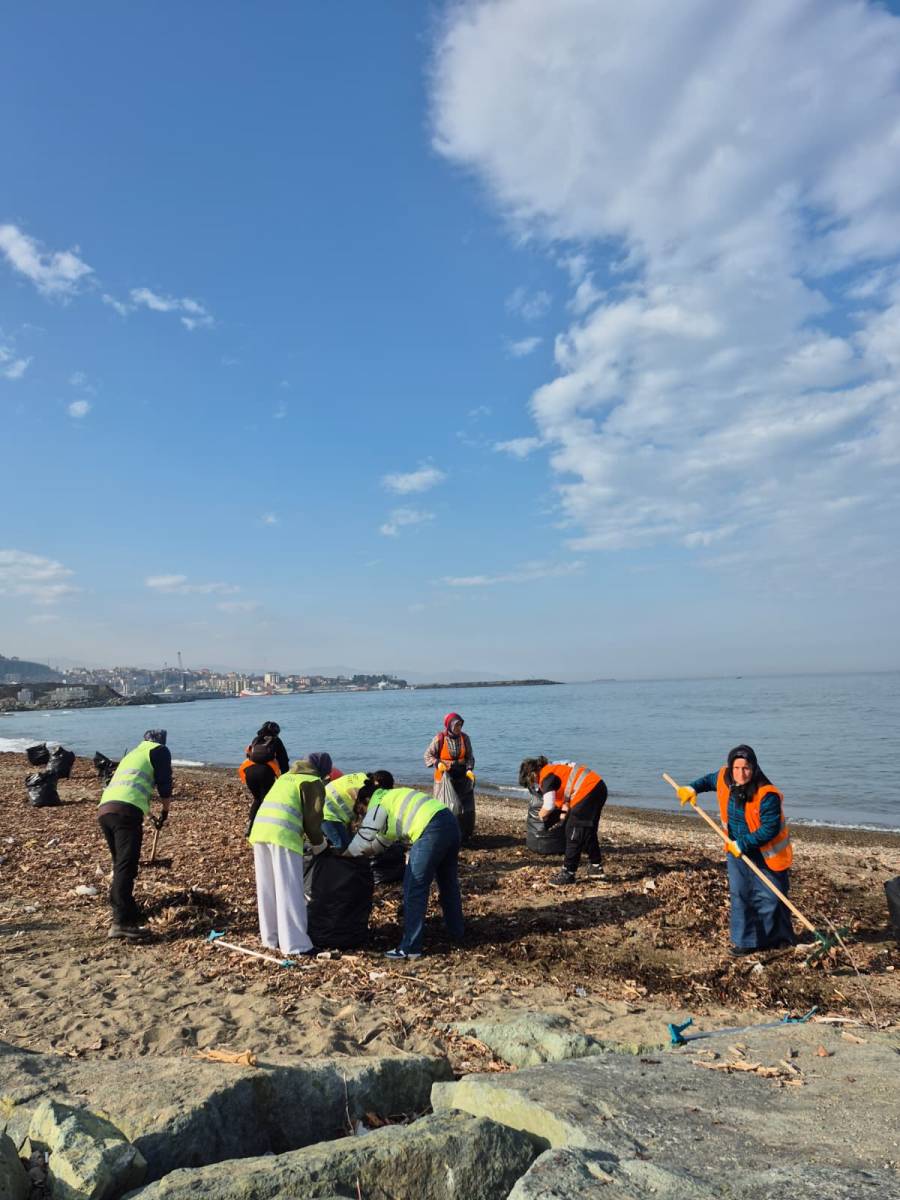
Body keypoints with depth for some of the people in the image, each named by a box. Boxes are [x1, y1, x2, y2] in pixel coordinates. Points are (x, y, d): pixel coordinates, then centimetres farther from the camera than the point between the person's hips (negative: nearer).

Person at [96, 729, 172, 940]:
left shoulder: (133, 753, 35)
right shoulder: (160, 750, 13)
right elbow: (164, 785, 6)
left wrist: (150, 815, 57)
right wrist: (165, 812, 23)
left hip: (104, 809, 8)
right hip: (125, 811, -8)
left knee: (121, 865, 19)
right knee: (126, 867, -12)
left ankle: (121, 912, 26)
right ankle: (122, 922, -19)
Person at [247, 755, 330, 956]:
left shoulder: (286, 777, 28)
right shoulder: (314, 782, 6)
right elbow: (312, 818, -1)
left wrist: (303, 835, 34)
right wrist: (319, 844, 16)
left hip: (259, 829, 7)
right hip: (283, 835, -7)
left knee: (267, 889, 14)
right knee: (289, 891, -2)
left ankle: (271, 938, 23)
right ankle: (295, 944, 0)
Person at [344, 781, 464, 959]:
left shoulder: (377, 803, 2)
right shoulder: (390, 797, 29)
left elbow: (363, 841, 1)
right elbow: (384, 839, 36)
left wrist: (344, 854, 16)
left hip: (432, 830, -10)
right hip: (450, 822, 10)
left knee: (414, 888, -1)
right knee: (449, 884, 24)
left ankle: (410, 948, 3)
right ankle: (457, 933, 38)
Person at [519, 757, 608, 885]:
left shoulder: (546, 776, -10)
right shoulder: (553, 769, 19)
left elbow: (548, 806, -17)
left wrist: (542, 815, 3)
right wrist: (564, 812, 14)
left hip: (588, 791, -10)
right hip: (598, 787, 10)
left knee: (574, 833, -1)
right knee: (588, 832, 21)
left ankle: (568, 873, 4)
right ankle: (596, 868, 30)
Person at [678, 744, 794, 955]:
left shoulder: (767, 795, -29)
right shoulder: (724, 778, -10)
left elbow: (769, 830, -27)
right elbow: (710, 779, 15)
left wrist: (743, 844, -26)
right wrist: (693, 788, 2)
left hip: (766, 854, -5)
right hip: (737, 850, 5)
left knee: (769, 897, 7)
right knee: (739, 895, 5)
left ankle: (777, 939, 29)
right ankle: (746, 941, 16)